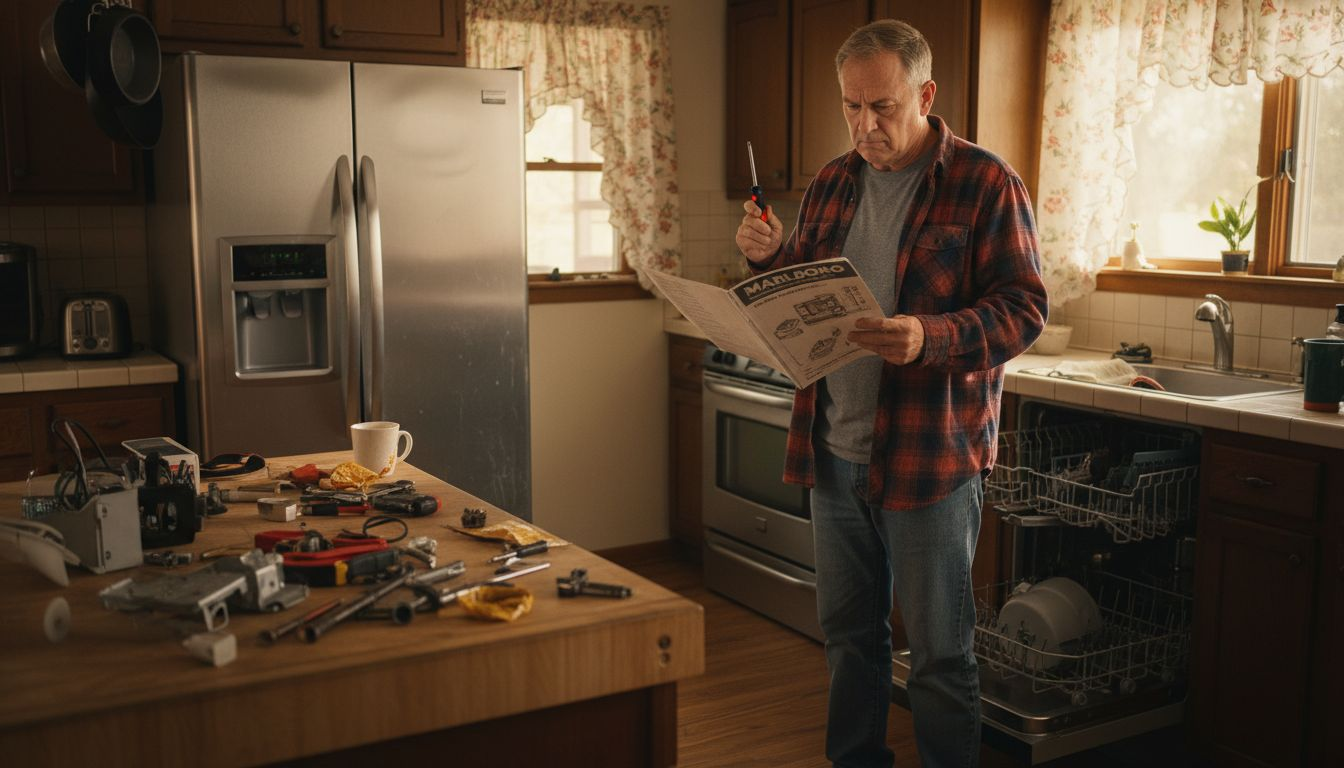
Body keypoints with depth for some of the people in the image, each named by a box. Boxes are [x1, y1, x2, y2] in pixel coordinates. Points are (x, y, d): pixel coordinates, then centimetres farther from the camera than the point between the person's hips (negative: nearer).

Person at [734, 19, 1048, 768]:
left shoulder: (985, 183, -7)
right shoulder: (833, 183, 11)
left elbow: (1025, 308, -12)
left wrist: (931, 336, -28)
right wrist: (768, 257, -4)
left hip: (932, 454, -6)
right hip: (835, 451, 6)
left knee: (940, 651, 6)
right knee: (849, 631, 18)